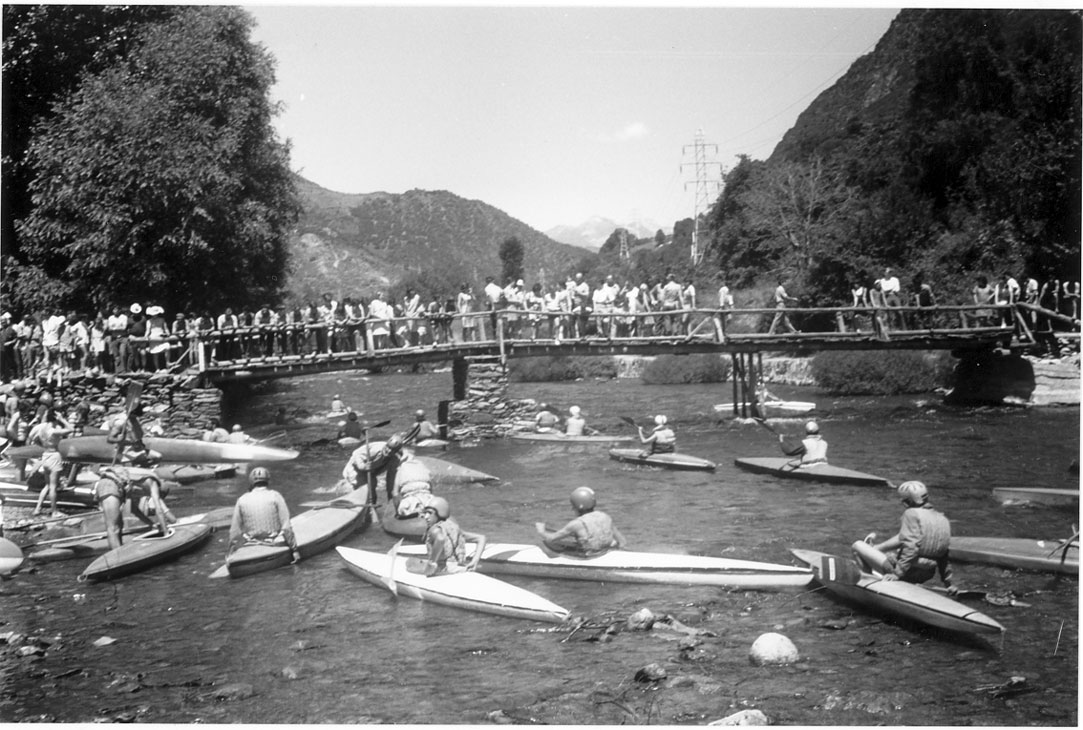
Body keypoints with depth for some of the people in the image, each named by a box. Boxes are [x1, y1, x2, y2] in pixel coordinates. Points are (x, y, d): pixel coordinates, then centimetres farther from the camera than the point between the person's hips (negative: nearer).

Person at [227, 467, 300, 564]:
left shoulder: (242, 500, 1)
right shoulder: (275, 496, -6)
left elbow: (234, 532, 2)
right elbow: (286, 526, -9)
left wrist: (231, 553, 13)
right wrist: (294, 549, -3)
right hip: (275, 544, -2)